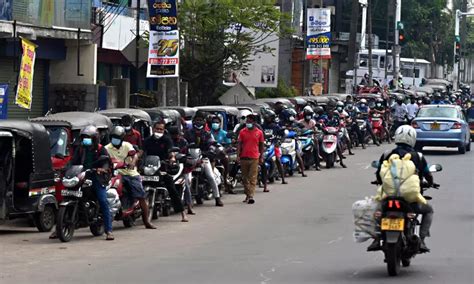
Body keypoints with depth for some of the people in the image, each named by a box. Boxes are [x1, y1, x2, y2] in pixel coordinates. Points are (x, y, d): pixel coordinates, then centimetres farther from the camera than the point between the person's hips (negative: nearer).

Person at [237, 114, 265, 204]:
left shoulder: (259, 132, 6)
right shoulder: (242, 132, 7)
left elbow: (261, 145, 10)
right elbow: (239, 144, 6)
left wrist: (261, 157, 4)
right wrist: (238, 156, -4)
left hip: (254, 158, -2)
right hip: (244, 158, 2)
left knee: (253, 178, -9)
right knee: (245, 178, 8)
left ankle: (251, 196, -15)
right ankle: (247, 195, 18)